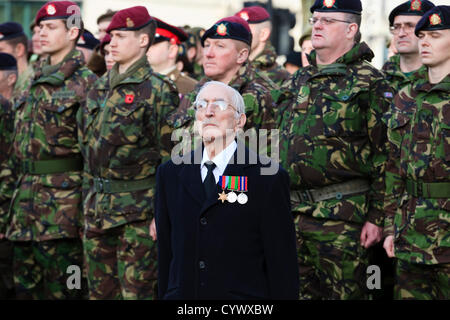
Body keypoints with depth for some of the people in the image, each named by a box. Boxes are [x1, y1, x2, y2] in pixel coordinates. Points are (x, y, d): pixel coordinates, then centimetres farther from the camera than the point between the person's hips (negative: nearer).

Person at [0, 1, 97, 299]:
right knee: (26, 284, 11)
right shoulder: (37, 81, 16)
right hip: (27, 195, 8)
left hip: (63, 197, -8)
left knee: (61, 286, -4)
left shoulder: (84, 82, -7)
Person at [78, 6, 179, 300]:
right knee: (100, 290, 11)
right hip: (98, 209, 7)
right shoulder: (99, 89, 13)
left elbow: (170, 157, -10)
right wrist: (89, 201, 16)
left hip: (139, 209, -7)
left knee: (137, 291, -3)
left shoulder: (157, 91, -8)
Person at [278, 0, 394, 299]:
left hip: (341, 216, -7)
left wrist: (377, 217, -13)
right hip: (293, 213, 7)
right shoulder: (298, 81, 17)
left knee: (343, 293, -2)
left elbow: (385, 156, -9)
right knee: (298, 292, 9)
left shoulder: (368, 82, -5)